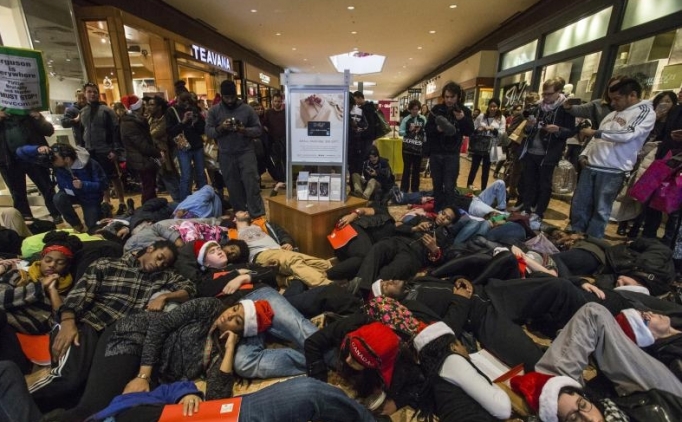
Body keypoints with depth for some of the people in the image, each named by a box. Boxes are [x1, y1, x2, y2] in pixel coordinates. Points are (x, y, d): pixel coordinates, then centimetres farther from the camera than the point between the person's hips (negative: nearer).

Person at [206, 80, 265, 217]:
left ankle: (258, 215, -1)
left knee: (252, 184, -6)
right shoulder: (214, 110, 5)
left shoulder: (247, 109, 0)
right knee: (233, 187, 9)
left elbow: (258, 129, -2)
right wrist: (220, 128, -19)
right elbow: (208, 131, 1)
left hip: (246, 152, -2)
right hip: (226, 155, 3)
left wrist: (244, 130, -20)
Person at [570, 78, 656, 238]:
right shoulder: (613, 113, 19)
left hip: (612, 171, -6)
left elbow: (627, 135, -19)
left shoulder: (645, 112, -3)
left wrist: (595, 132, -14)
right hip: (591, 166, 7)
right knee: (578, 204, 9)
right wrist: (584, 154, 6)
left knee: (601, 210, 1)